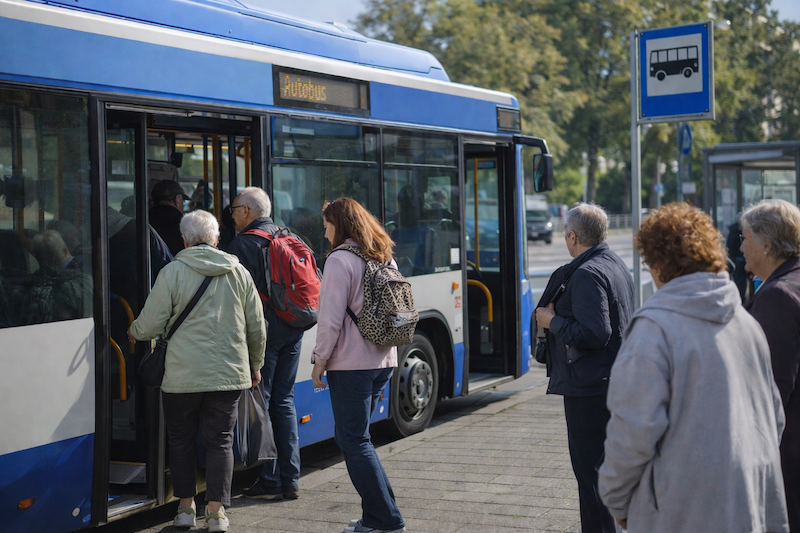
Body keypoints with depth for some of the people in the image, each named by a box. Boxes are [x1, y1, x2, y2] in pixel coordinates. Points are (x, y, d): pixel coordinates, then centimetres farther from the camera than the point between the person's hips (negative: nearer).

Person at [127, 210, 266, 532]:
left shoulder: (173, 272, -6)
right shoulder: (239, 272, 4)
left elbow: (150, 326, -4)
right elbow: (256, 328, 10)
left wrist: (133, 333, 19)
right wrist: (255, 366, 24)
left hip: (183, 375, -2)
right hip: (229, 373, 2)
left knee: (182, 439, 13)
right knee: (220, 441, 8)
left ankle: (186, 507, 19)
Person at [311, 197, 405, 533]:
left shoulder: (340, 260, -12)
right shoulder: (385, 258, 13)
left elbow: (332, 319, -15)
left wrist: (320, 361, -7)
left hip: (351, 363, -8)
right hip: (383, 361, 8)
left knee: (353, 440, -1)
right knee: (354, 436, 16)